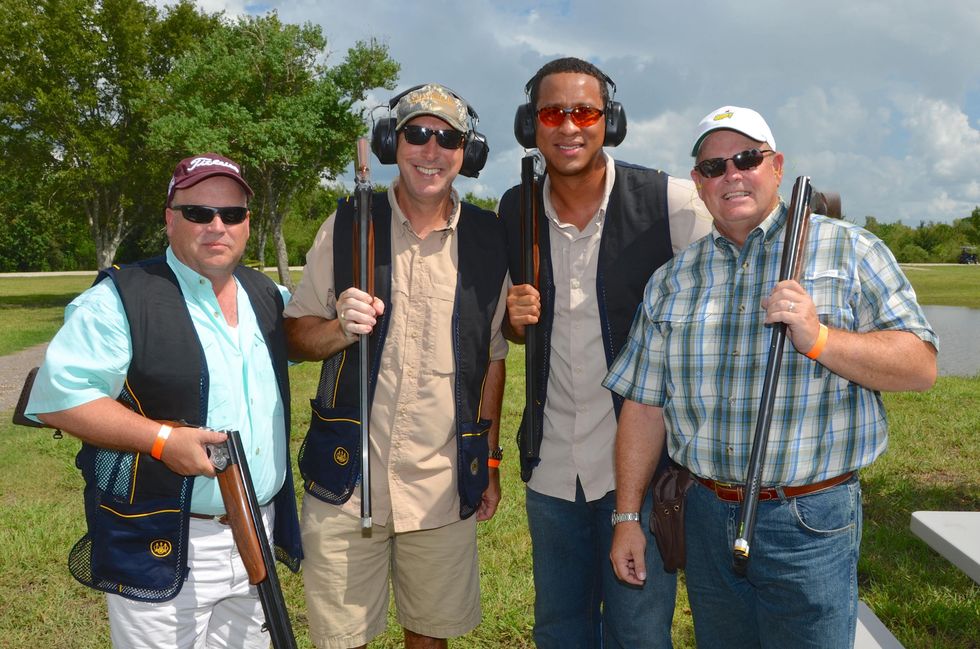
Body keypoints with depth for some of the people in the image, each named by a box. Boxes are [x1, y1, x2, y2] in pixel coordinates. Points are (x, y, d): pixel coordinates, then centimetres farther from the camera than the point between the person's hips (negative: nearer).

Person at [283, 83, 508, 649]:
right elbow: (296, 337, 2)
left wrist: (490, 463, 9)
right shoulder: (346, 227, 0)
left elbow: (493, 358, 9)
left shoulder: (488, 241, 3)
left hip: (445, 486, 1)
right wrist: (340, 329, -20)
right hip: (347, 476, -1)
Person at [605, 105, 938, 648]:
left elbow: (920, 367, -6)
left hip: (811, 524, -3)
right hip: (708, 518, 3)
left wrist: (819, 338, -21)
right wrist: (627, 515, 5)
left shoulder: (850, 251, -1)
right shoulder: (672, 280, 7)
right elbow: (644, 404, 7)